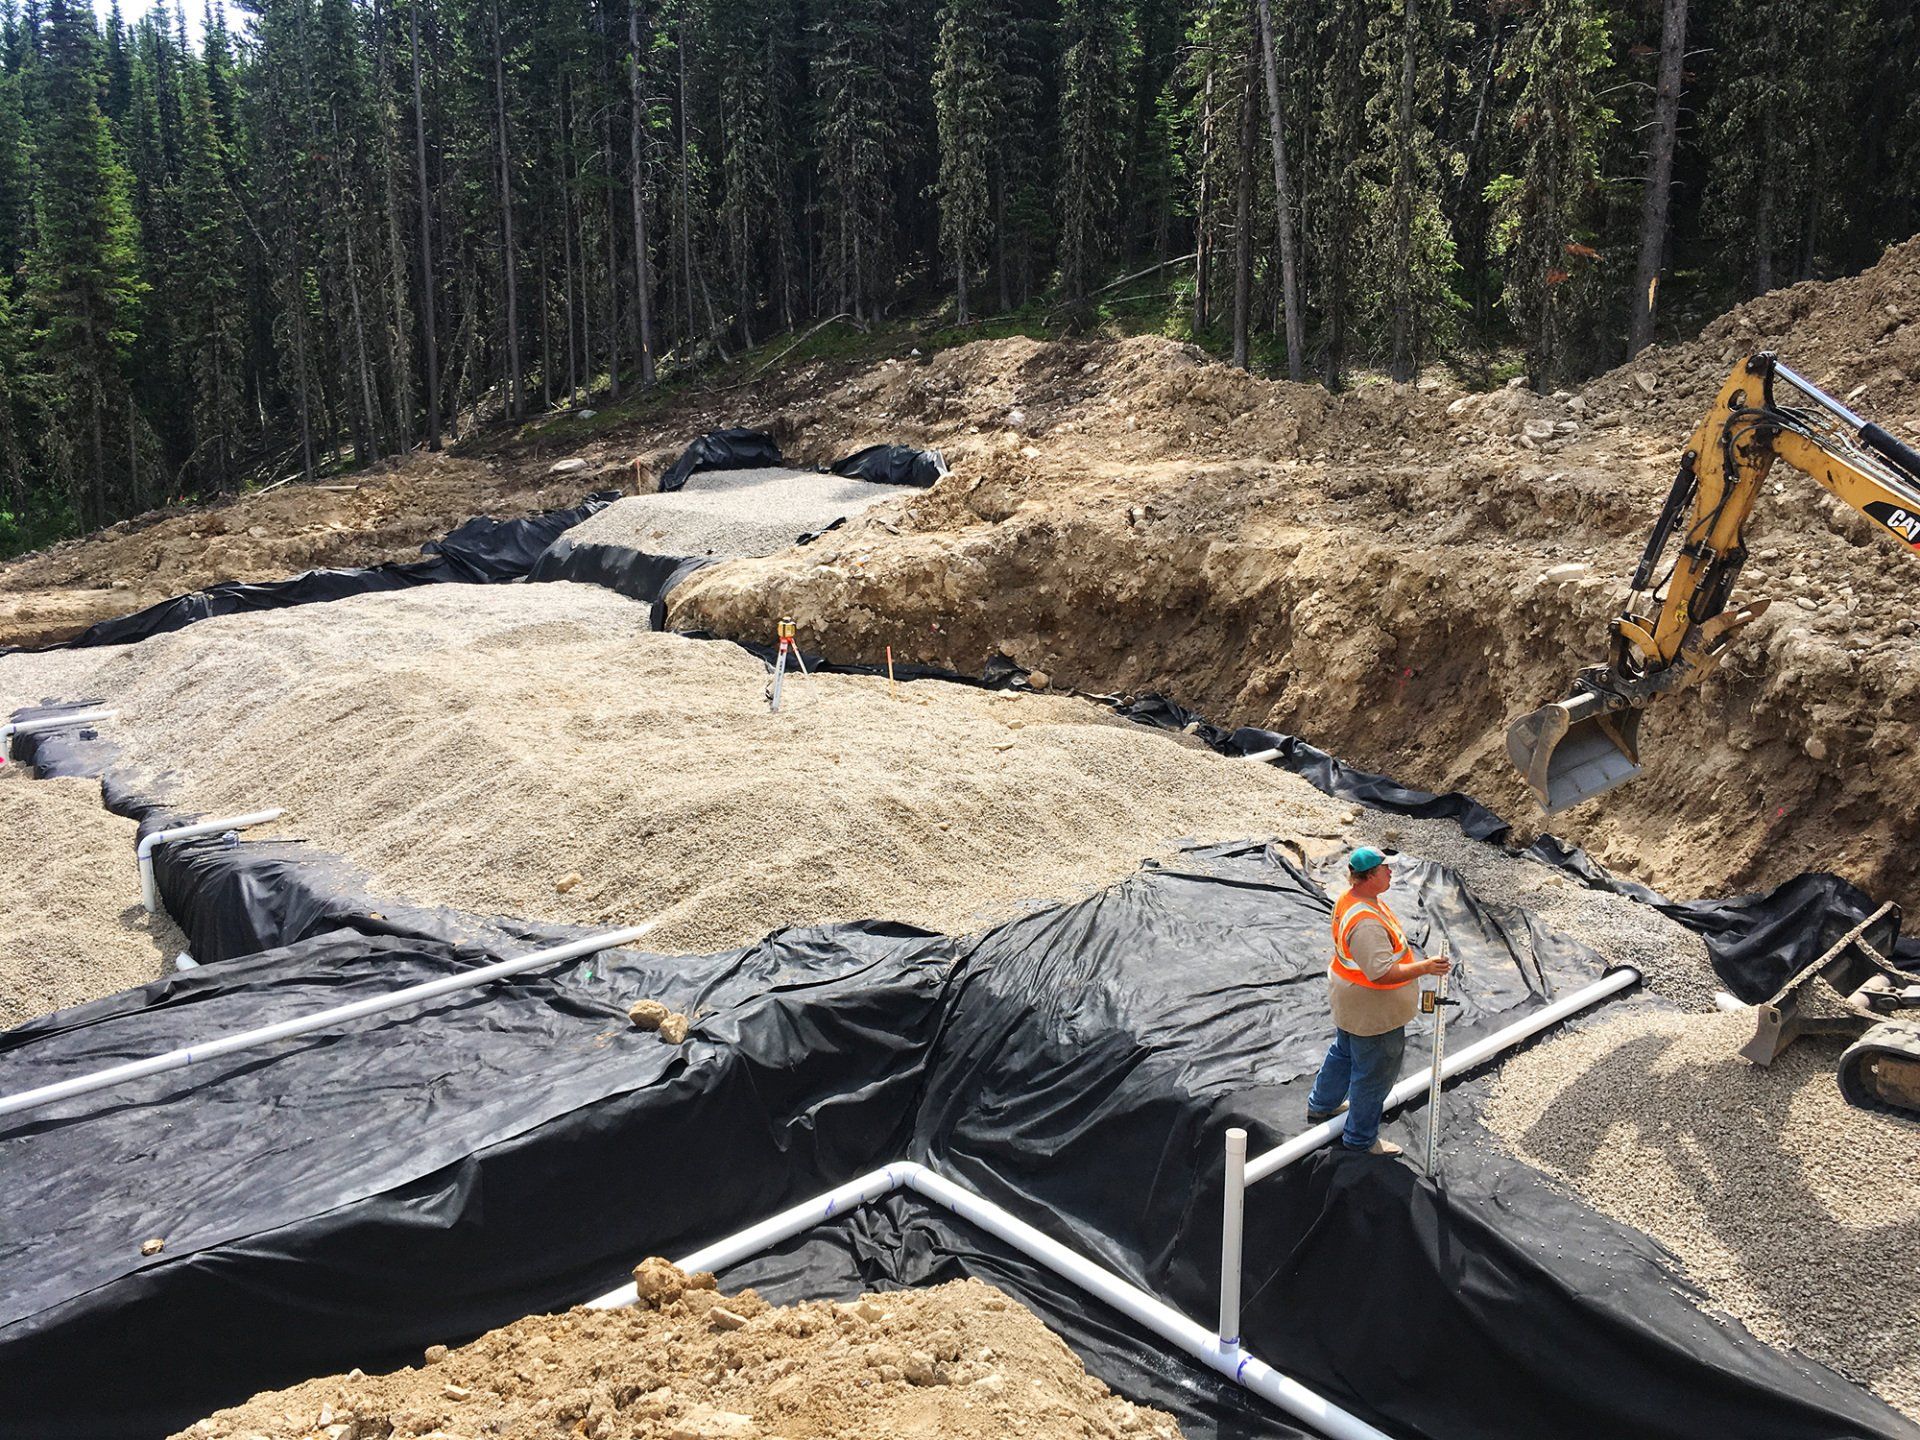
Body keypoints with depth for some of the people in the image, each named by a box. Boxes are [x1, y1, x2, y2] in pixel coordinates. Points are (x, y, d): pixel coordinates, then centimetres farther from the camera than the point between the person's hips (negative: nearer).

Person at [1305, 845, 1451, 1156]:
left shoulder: (1350, 897, -3)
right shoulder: (1367, 923, -37)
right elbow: (1382, 974, -37)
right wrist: (1425, 967, -35)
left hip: (1348, 1002, 11)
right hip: (1373, 1012, -10)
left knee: (1344, 1051, 31)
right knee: (1374, 1073, 9)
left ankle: (1321, 1106, 51)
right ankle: (1360, 1138, 28)